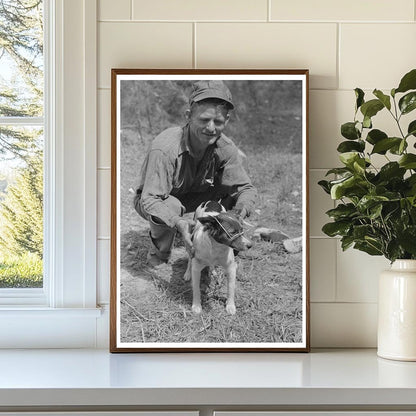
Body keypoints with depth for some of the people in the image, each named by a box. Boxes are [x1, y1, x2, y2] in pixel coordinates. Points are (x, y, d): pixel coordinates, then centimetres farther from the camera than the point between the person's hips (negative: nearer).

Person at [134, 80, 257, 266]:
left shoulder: (225, 148, -21)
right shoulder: (165, 148, -38)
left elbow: (246, 188, -15)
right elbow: (149, 200, -39)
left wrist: (242, 211, -40)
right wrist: (178, 223, -58)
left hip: (192, 197, 5)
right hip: (153, 200, -5)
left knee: (234, 190, -14)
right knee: (171, 205, -38)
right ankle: (158, 256, -9)